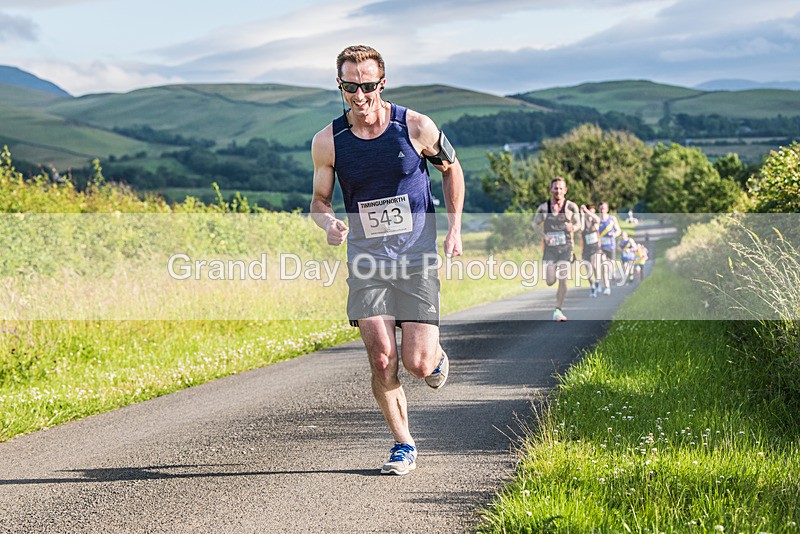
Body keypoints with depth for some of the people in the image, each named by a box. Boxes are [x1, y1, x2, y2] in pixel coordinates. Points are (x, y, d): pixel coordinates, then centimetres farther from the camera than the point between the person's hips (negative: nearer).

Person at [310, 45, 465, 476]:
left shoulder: (415, 127, -6)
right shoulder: (328, 141, -3)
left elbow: (451, 168, 12)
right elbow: (320, 200, 9)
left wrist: (455, 228, 8)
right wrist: (328, 224, -14)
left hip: (416, 253, -1)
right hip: (367, 254, 1)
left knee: (418, 364, -8)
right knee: (382, 360, -8)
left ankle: (436, 356, 30)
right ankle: (404, 445, 10)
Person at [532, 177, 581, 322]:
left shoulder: (571, 206, -3)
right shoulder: (544, 207, -2)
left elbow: (578, 224, 7)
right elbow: (535, 224, 8)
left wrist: (572, 227, -18)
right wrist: (543, 234, -11)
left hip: (566, 247, 0)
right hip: (550, 248, 0)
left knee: (563, 280, -10)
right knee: (550, 282, -5)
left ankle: (558, 311, 3)